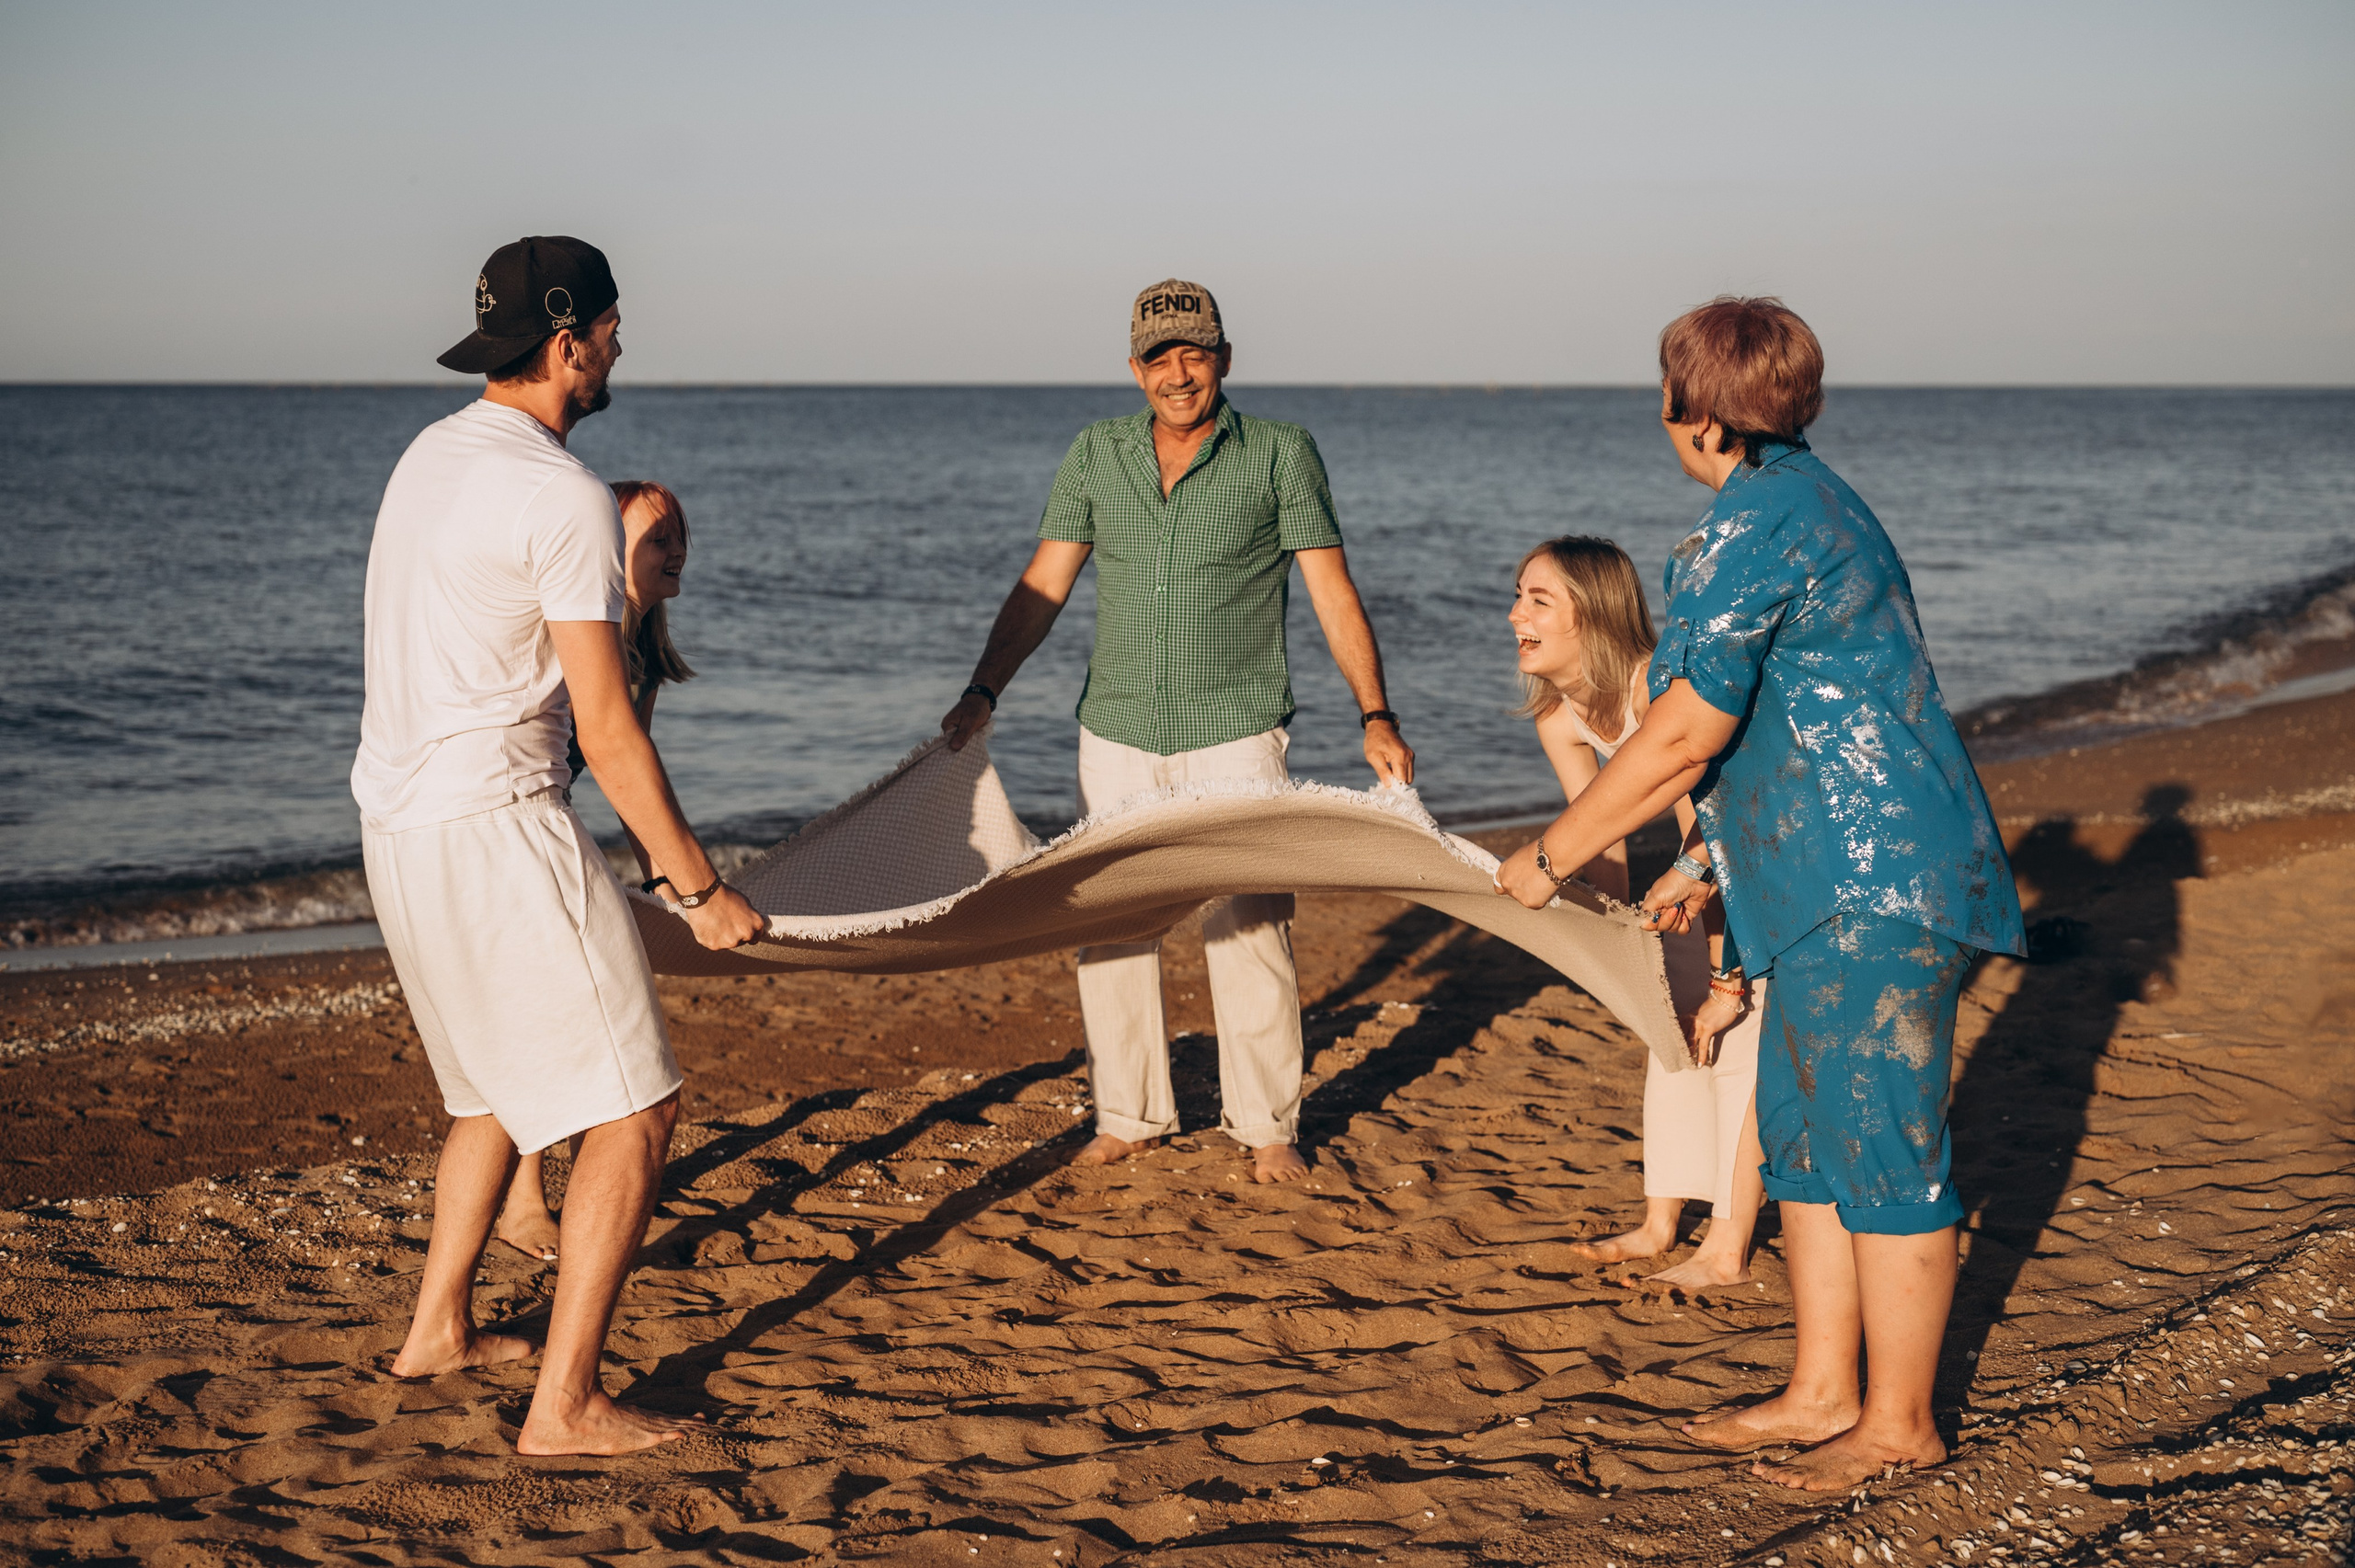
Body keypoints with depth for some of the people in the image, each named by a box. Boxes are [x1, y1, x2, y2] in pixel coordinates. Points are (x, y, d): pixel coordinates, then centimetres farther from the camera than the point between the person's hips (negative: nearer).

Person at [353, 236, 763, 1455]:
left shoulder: (428, 457, 12)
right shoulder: (563, 496, -16)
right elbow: (608, 729, -16)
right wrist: (703, 889, -9)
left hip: (397, 820, 10)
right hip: (495, 823, -10)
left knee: (502, 1081, 27)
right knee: (634, 1110, -3)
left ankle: (440, 1329, 37)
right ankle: (564, 1405, -1)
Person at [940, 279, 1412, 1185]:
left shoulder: (1281, 454, -2)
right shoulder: (1096, 454, 6)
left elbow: (1333, 593, -4)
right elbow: (1044, 585, 7)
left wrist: (1375, 716, -13)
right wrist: (984, 692, -3)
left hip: (1236, 734, -3)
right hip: (1116, 735, 3)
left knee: (1248, 930, -3)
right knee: (1108, 926, 6)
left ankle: (1265, 1127, 11)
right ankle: (1129, 1117, 21)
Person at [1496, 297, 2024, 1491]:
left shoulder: (1753, 522, -16)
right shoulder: (1806, 502, 18)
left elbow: (1686, 731, -17)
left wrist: (1551, 855, -7)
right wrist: (1706, 863, 26)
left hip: (1876, 888, -11)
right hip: (1844, 885, 11)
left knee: (1880, 1148, -2)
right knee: (1805, 1131, 15)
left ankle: (1900, 1424, 9)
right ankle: (1823, 1393, 23)